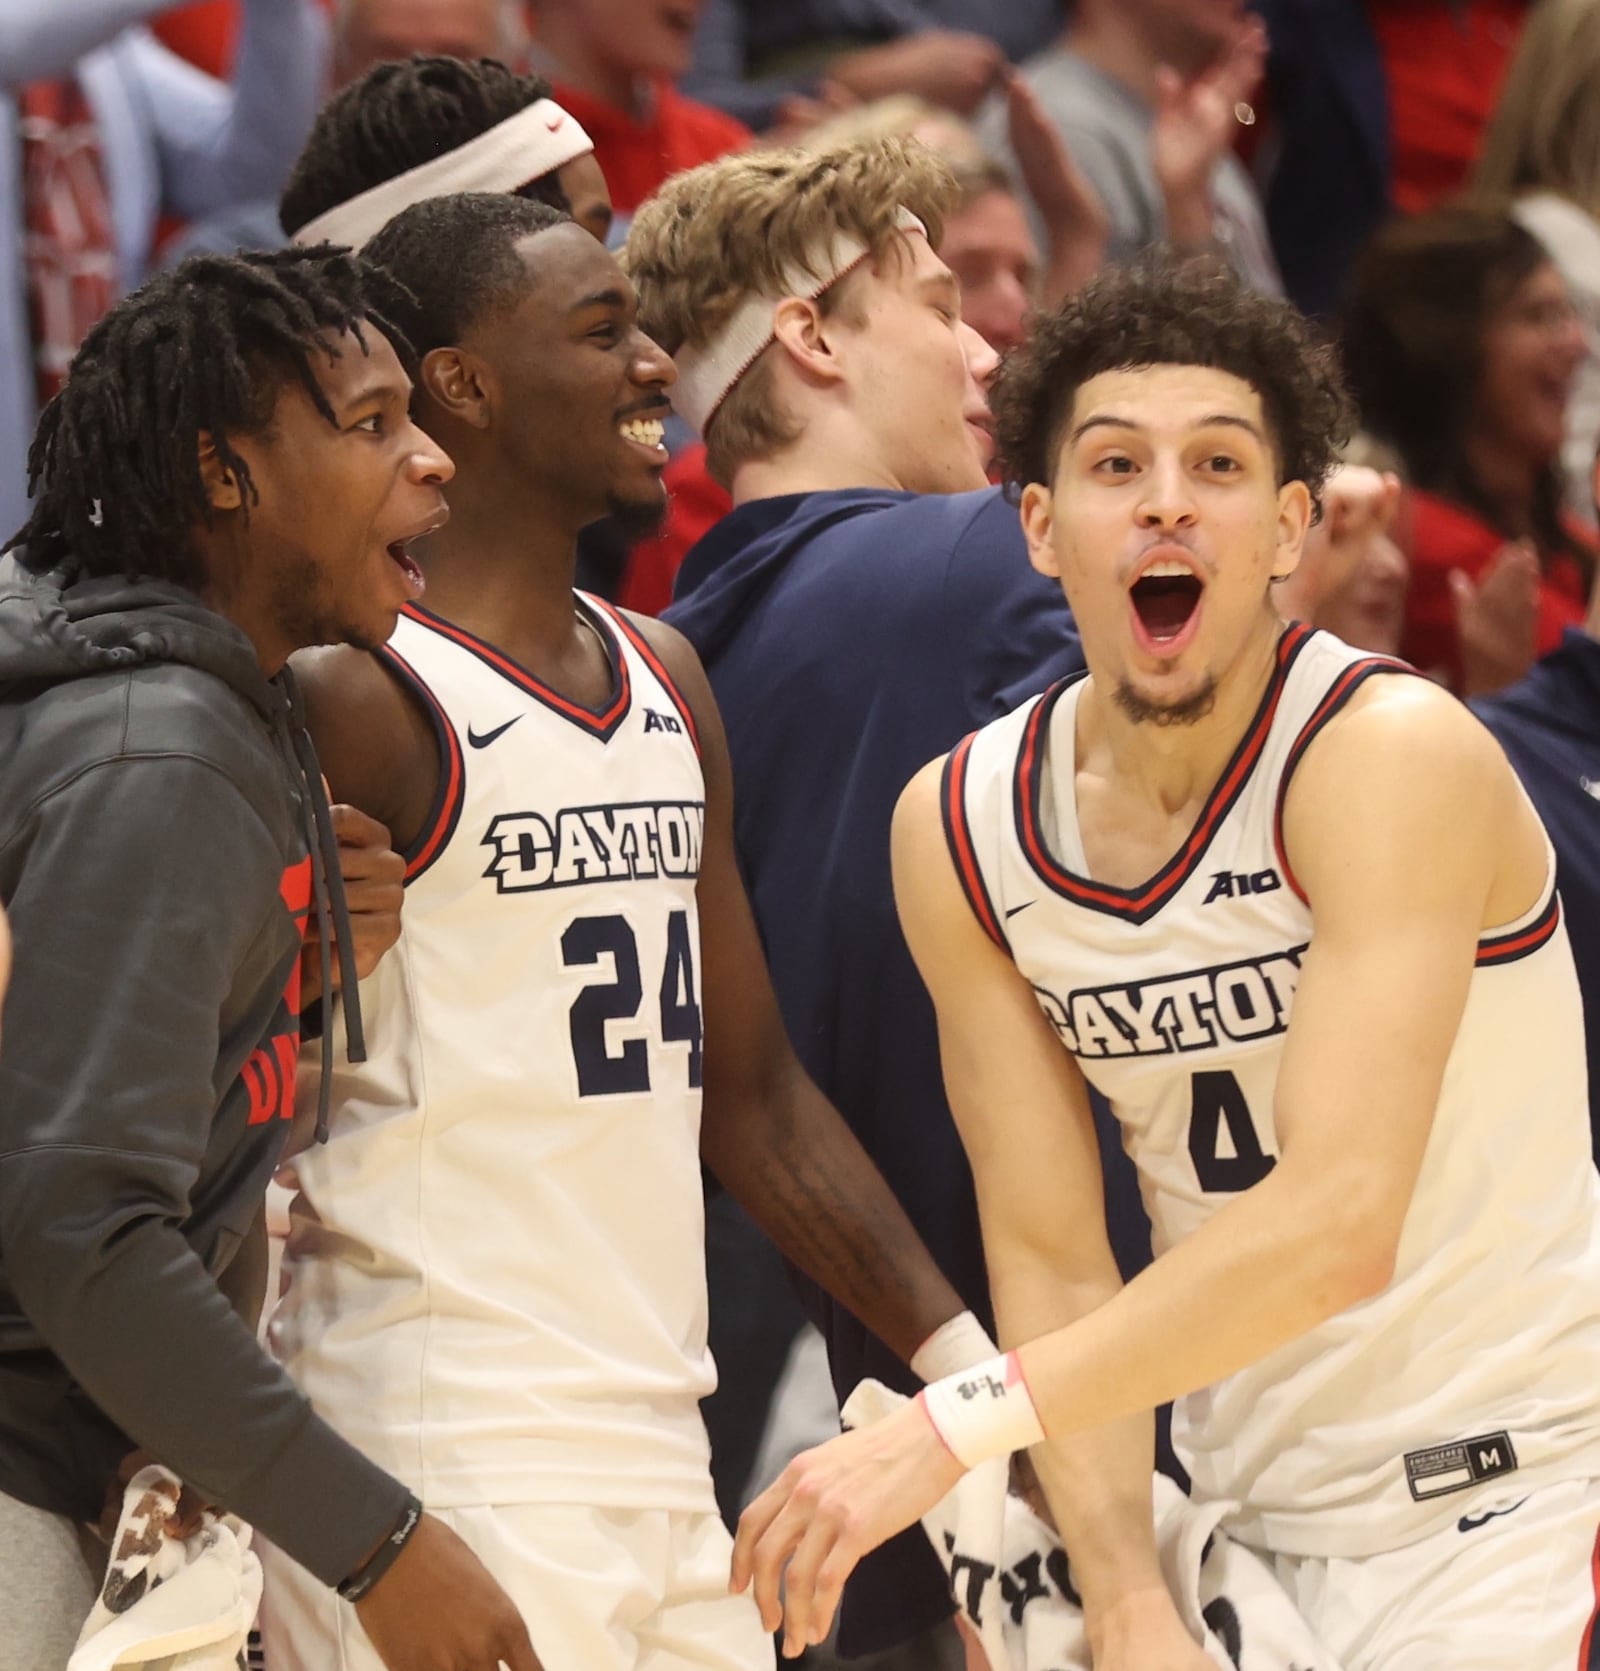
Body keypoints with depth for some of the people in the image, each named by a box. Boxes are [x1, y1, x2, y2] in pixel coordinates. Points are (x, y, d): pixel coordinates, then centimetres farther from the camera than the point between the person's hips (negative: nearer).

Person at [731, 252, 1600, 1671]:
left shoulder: (1396, 756, -19)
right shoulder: (956, 831, -2)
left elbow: (1334, 1227, -28)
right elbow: (1048, 1255, -1)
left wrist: (956, 1428, -32)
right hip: (1250, 1521, 5)